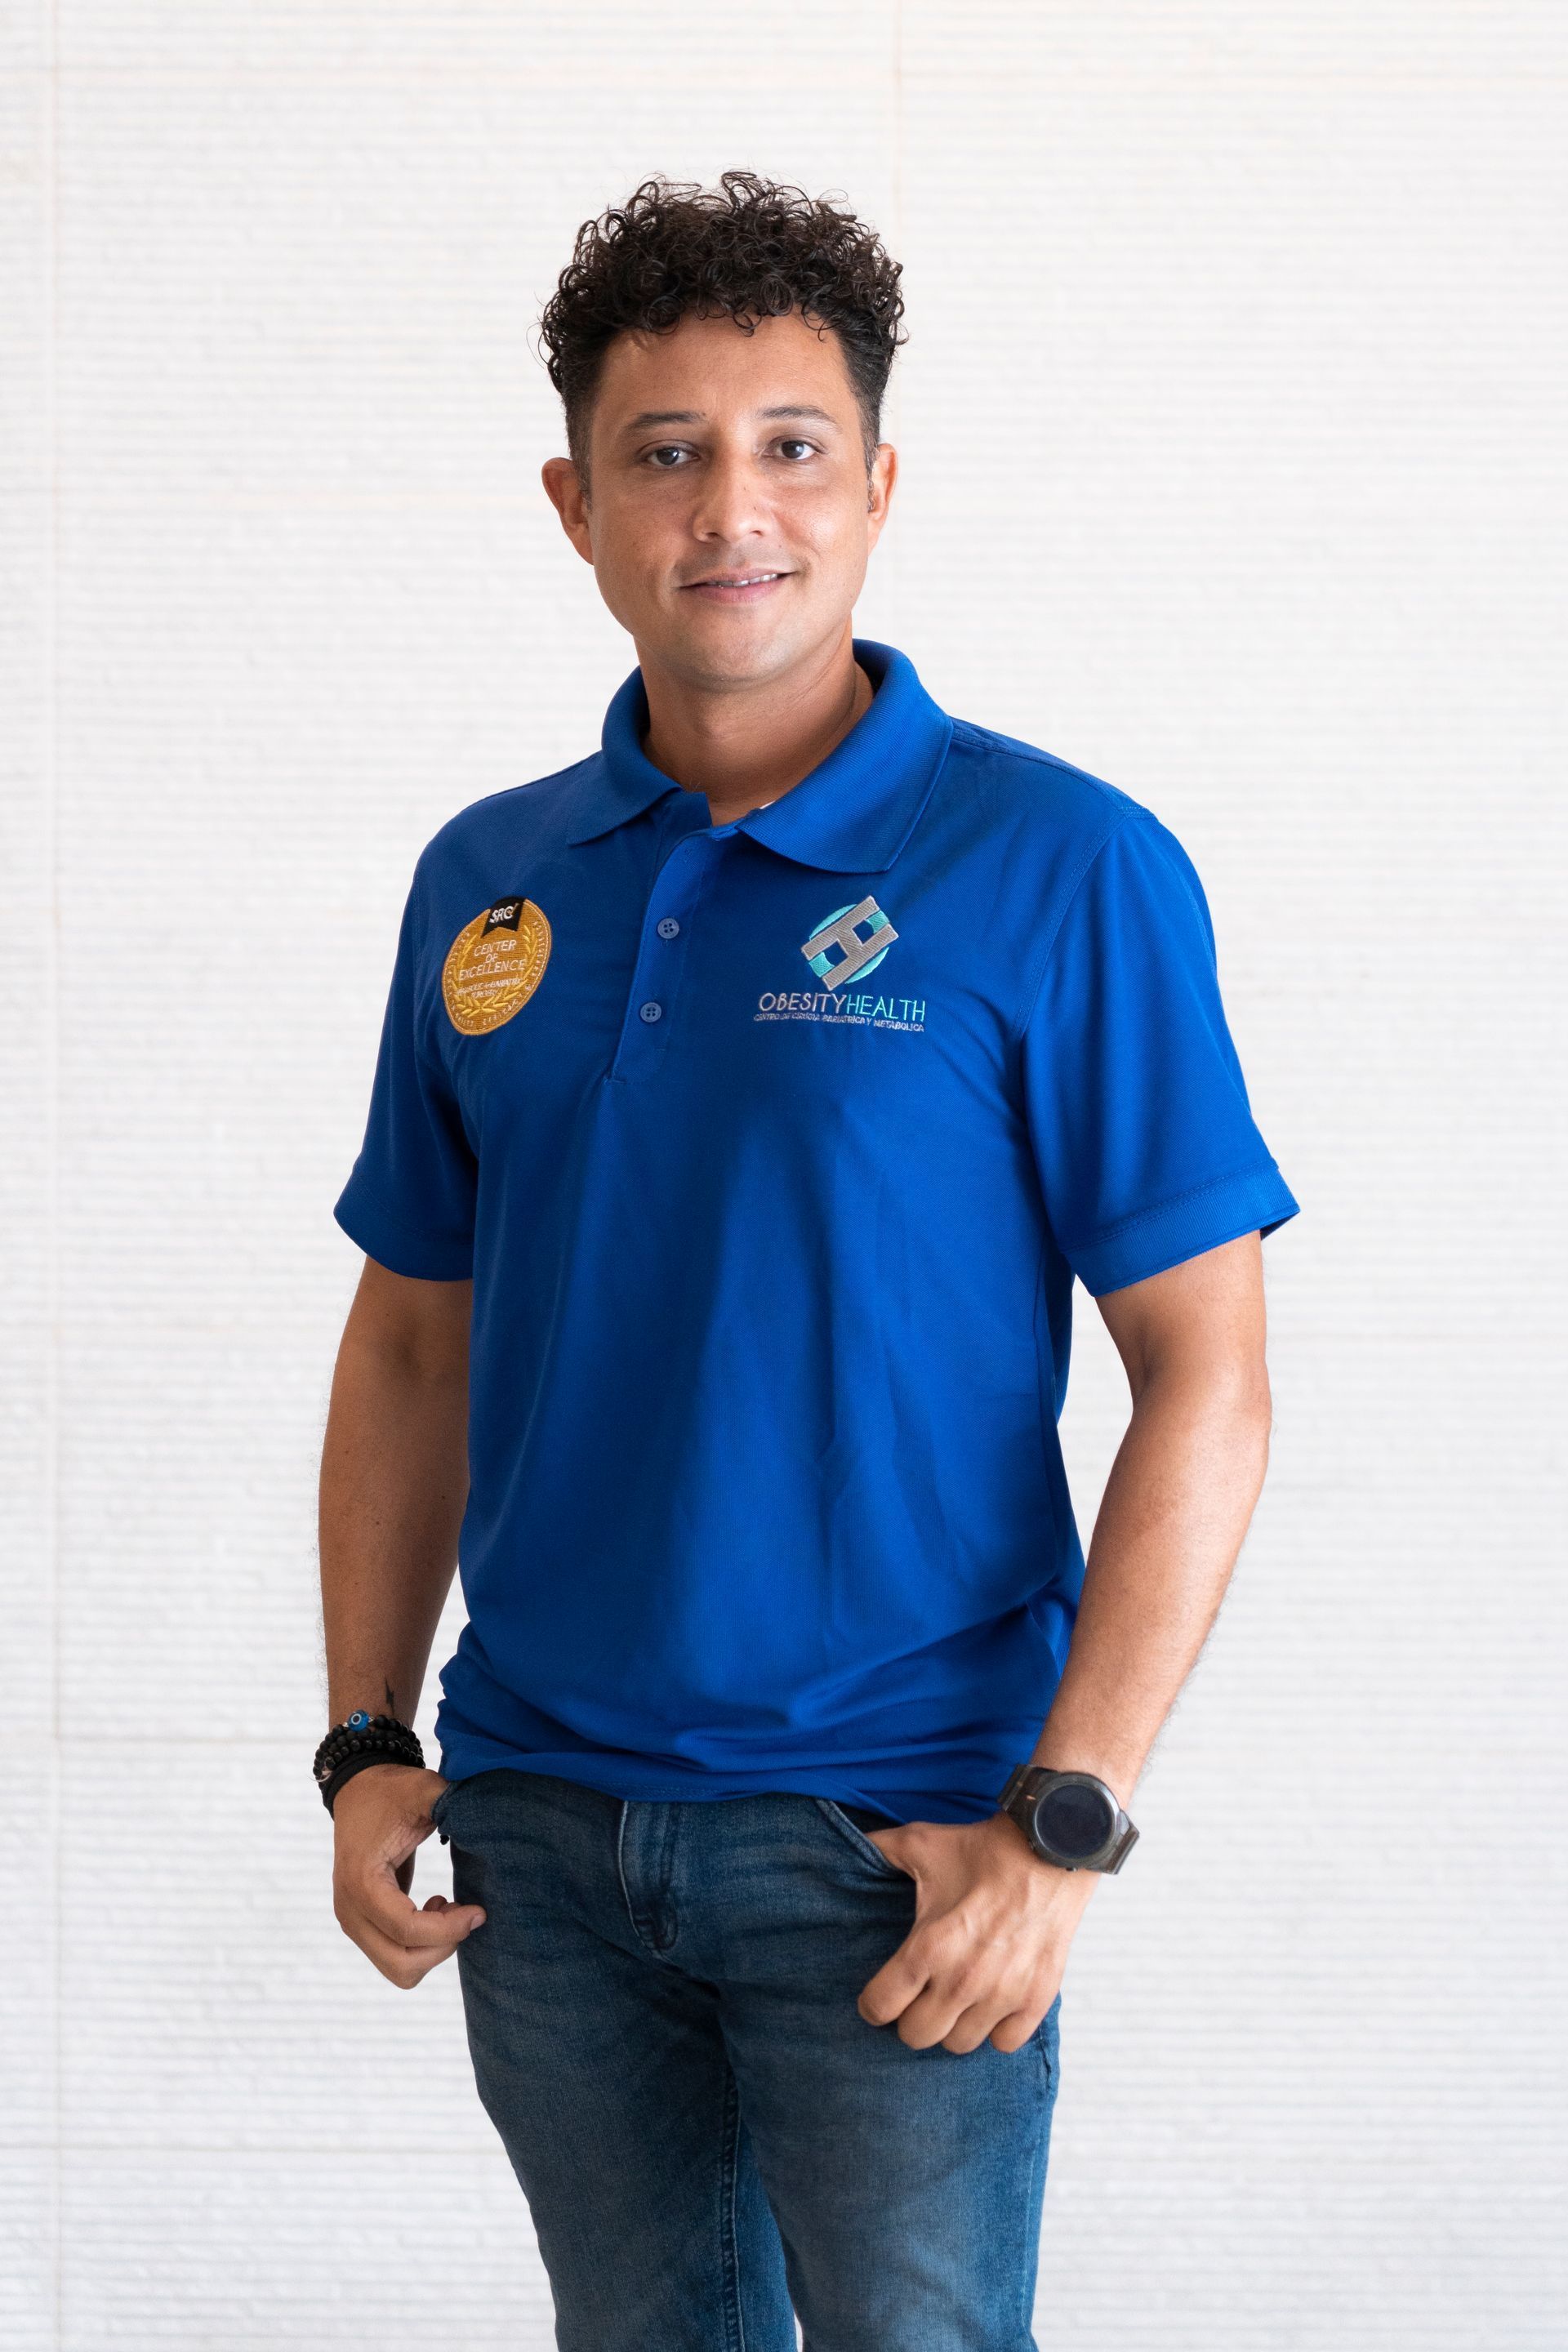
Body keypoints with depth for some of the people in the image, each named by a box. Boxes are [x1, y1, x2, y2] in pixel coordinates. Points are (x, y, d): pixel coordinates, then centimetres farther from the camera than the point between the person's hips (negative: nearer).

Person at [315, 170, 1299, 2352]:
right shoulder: (488, 882, 7)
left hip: (890, 1842, -4)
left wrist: (1063, 1824, -16)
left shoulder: (1062, 870, -8)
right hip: (539, 1822, 4)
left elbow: (1204, 1379, -10)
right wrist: (367, 1743, 5)